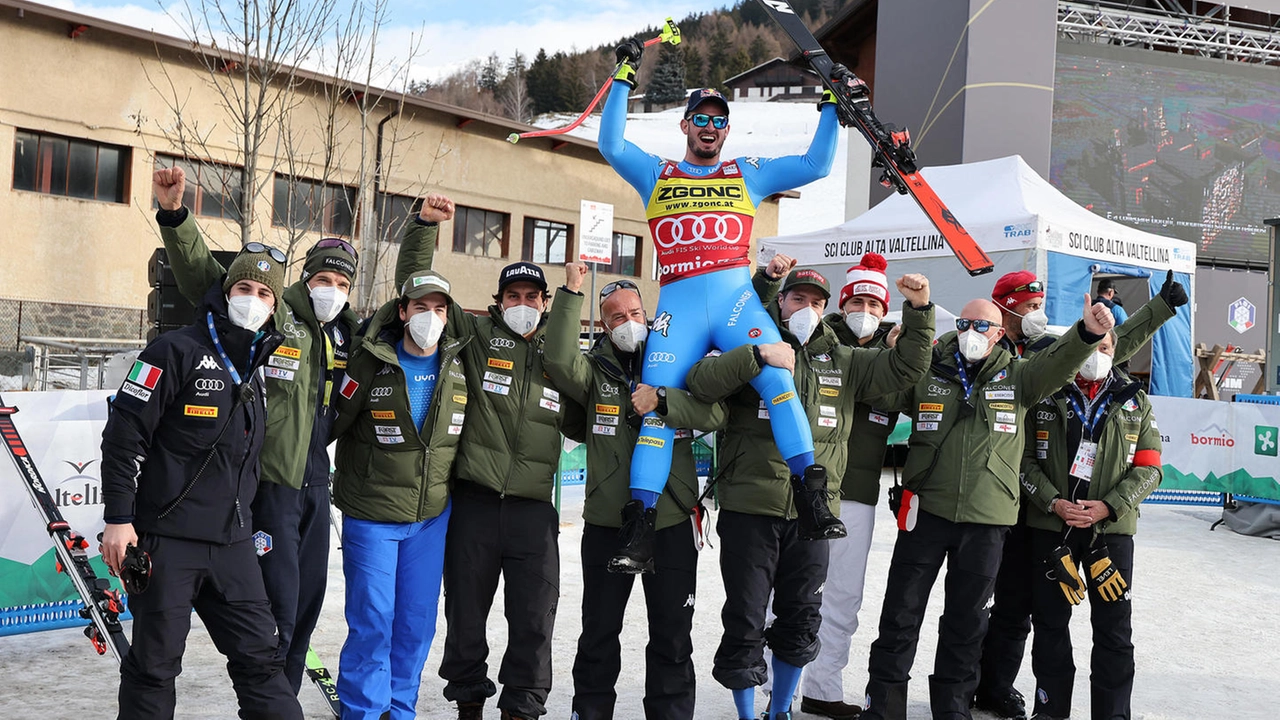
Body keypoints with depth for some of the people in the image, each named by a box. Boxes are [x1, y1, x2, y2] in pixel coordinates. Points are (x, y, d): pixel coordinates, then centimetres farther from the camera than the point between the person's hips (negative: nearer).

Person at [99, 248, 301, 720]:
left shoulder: (257, 366, 14)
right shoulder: (177, 351, -7)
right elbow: (123, 435, -11)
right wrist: (118, 518, -15)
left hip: (232, 543, 6)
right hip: (166, 539, -6)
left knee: (259, 656, 7)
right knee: (155, 664, 4)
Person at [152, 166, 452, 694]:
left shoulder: (349, 331, 10)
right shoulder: (272, 314, -6)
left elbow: (408, 293, 19)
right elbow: (203, 276, -13)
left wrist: (423, 227, 13)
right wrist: (174, 216, -25)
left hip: (315, 481, 7)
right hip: (270, 479, -7)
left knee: (307, 605, 14)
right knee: (277, 612, -6)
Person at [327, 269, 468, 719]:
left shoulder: (459, 366, 2)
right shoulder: (371, 362, -10)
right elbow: (334, 421, -2)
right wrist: (349, 481, 2)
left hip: (432, 515, 4)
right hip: (372, 515, -4)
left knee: (417, 620, 10)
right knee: (372, 620, -2)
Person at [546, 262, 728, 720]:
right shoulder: (596, 370, 4)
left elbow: (715, 412, -9)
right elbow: (560, 360, -18)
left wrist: (662, 401, -21)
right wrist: (571, 294, -19)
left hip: (672, 523, 0)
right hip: (606, 524, 0)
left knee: (672, 638, 8)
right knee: (599, 634, 11)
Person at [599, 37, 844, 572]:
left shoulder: (748, 174, 20)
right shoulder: (656, 175, 19)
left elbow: (816, 165, 17)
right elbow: (610, 145, 4)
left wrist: (830, 106, 13)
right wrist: (624, 80, 1)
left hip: (737, 298, 0)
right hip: (678, 306, 0)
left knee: (777, 377, -24)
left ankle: (813, 500, -22)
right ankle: (640, 532, -5)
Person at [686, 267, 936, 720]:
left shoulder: (843, 362, 14)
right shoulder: (750, 351, 2)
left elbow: (905, 367, 12)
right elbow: (701, 383, -14)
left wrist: (919, 311, -1)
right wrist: (756, 356, -27)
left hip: (812, 511, 4)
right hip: (750, 510, -4)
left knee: (801, 623, 14)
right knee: (745, 621, 1)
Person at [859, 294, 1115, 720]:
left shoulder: (1017, 377, 5)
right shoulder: (927, 371, 5)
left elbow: (1059, 362, -10)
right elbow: (885, 396, 8)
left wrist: (1088, 332, -30)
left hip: (987, 518, 1)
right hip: (926, 509, -1)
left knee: (967, 620, 12)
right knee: (901, 612, 3)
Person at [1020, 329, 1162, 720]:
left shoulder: (1136, 403, 7)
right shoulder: (1046, 398, 3)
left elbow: (1148, 468, 2)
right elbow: (1024, 458, -1)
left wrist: (1108, 506, -12)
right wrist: (1053, 502, -14)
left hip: (1112, 528, 0)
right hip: (1049, 526, 0)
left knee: (1114, 627, 2)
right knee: (1049, 622, 8)